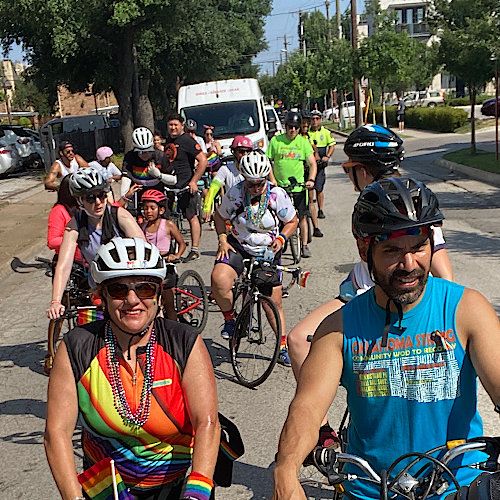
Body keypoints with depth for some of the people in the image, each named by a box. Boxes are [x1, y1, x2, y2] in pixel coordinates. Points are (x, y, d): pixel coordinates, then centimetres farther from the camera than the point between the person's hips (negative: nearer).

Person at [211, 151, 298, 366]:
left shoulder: (277, 195, -14)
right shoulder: (235, 194, -14)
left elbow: (292, 221, 1)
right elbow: (219, 216, 5)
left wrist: (281, 238, -16)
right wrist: (222, 240, -9)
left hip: (268, 251, 1)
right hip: (238, 246, 0)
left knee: (274, 301, 3)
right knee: (219, 279, -30)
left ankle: (283, 346, 23)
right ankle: (230, 320, -2)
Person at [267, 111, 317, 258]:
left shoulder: (303, 142, 3)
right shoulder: (275, 141, 1)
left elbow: (312, 163, 2)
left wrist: (311, 179, -14)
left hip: (299, 187, 0)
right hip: (279, 187, 0)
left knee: (302, 217, 4)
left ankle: (305, 246, 15)